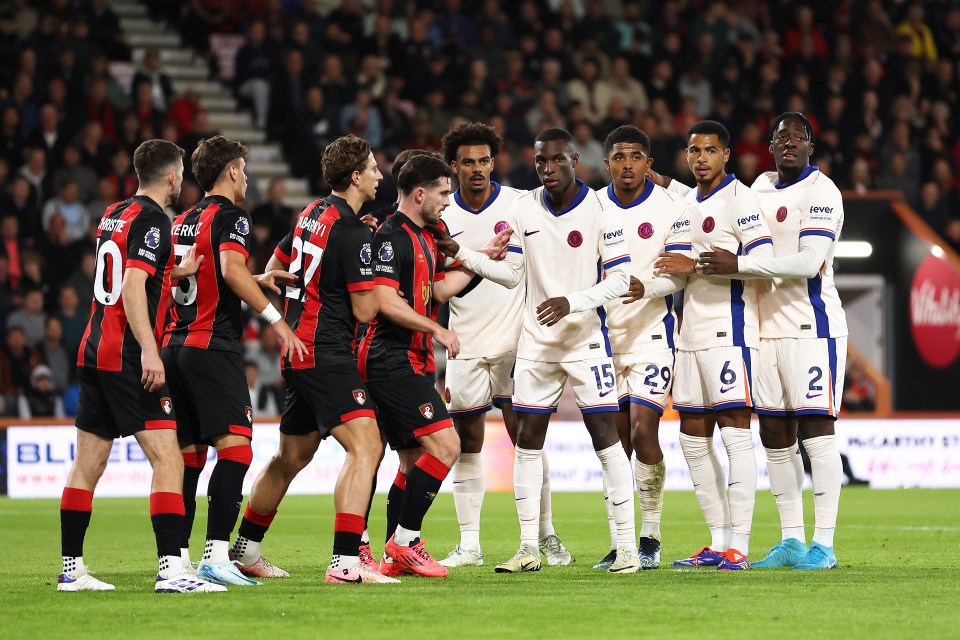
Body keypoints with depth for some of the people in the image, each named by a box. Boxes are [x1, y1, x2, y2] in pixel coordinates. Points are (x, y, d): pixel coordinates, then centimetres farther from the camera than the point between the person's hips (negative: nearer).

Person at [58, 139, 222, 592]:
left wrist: (176, 272, 26)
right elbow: (132, 288, -19)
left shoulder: (114, 215, 16)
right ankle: (171, 569, -20)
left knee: (87, 465, 11)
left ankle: (71, 569, 15)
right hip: (127, 359, -9)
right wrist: (149, 351, -23)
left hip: (95, 352, 9)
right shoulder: (151, 220, -10)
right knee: (167, 460, -11)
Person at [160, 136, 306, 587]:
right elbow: (231, 268, -22)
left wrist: (257, 280, 31)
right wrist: (275, 318, -21)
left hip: (174, 345, 8)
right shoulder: (230, 216, -5)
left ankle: (176, 558, 7)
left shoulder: (183, 221, 19)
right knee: (235, 446, -13)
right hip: (212, 346, -8)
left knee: (188, 455, 10)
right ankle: (216, 554, -23)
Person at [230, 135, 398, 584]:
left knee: (292, 456, 21)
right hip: (327, 355, -10)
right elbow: (365, 310, -14)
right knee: (365, 447, -15)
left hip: (297, 349, 10)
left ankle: (245, 549, 31)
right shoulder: (352, 232, -15)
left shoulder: (312, 213, 11)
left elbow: (275, 265, 25)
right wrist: (377, 277, 3)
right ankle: (345, 561, -24)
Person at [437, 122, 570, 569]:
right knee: (466, 445, 4)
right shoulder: (440, 214, 3)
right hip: (466, 344, 2)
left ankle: (545, 536, 5)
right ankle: (469, 545, 8)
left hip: (515, 342, -2)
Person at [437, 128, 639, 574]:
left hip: (586, 340, -4)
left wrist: (572, 302, -24)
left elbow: (619, 280, -11)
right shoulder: (524, 209, 3)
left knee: (605, 437, -7)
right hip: (536, 344, 4)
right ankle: (528, 548, 11)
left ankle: (627, 545, -2)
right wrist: (462, 255, -3)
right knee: (528, 440, 4)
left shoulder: (598, 210, -9)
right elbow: (512, 273, 8)